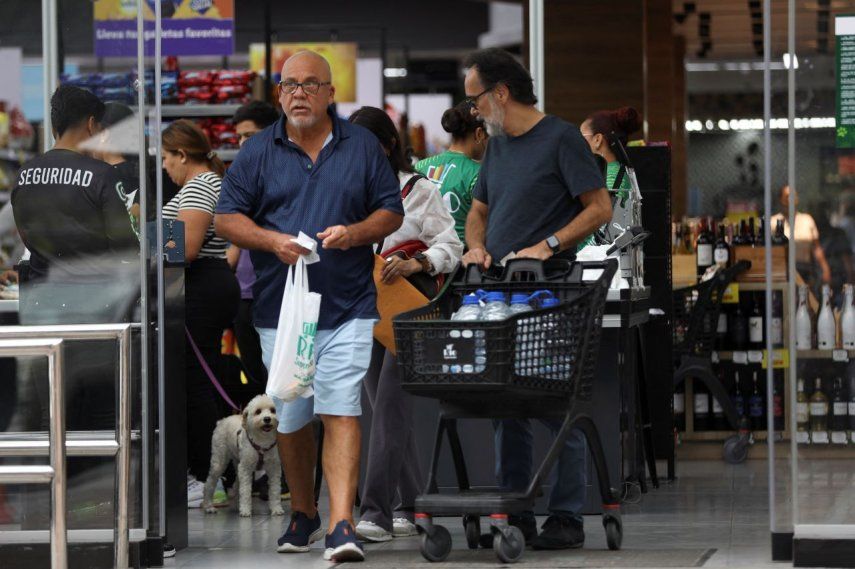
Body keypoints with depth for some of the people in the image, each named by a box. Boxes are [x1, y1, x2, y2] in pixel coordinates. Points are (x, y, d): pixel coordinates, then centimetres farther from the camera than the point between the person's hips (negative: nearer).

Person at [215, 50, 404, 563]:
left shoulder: (363, 146, 6)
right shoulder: (258, 151, 6)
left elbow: (391, 212, 8)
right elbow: (227, 218, 5)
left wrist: (354, 233, -12)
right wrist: (273, 241, -13)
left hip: (347, 308, -2)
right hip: (280, 306, 2)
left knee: (341, 413, -12)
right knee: (291, 419, 11)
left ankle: (341, 525, -17)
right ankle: (303, 514, 30)